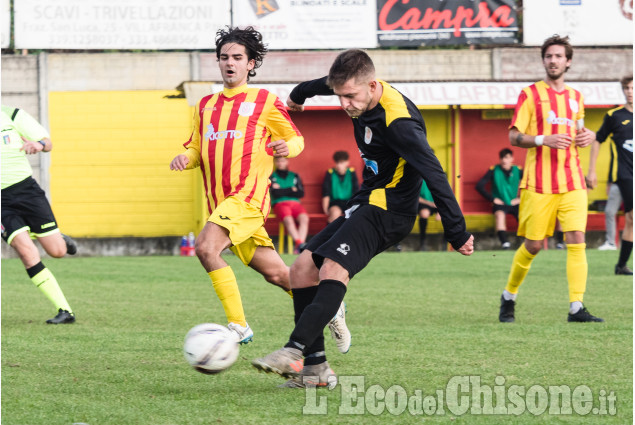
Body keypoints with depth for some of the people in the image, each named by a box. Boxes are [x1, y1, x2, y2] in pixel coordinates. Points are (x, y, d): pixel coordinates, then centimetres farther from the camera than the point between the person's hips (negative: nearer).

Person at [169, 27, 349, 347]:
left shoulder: (265, 101, 4)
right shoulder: (206, 106, 18)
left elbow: (297, 139, 9)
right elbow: (197, 149, 24)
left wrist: (287, 147, -14)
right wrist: (185, 158, 0)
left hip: (248, 195, -6)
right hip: (219, 201, 6)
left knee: (205, 247, -26)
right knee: (275, 273, 7)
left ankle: (239, 326, -20)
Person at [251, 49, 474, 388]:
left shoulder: (398, 121, -25)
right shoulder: (359, 95, 2)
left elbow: (434, 175, -27)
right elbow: (327, 84, 27)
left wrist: (457, 233, -28)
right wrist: (300, 93, 49)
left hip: (388, 208, -9)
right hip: (366, 204, 9)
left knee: (333, 268, -29)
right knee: (303, 268, 1)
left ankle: (295, 352, -41)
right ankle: (315, 367, -5)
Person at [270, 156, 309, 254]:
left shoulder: (294, 176, 21)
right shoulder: (272, 177, 13)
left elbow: (301, 193, 7)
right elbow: (275, 193, -3)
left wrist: (283, 191, 2)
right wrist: (292, 190, 3)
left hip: (295, 203, 2)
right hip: (280, 204, -2)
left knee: (304, 218, -31)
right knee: (288, 219, -36)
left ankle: (299, 245, -42)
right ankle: (299, 243, -43)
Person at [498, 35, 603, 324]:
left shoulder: (575, 97, 15)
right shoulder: (530, 94, 0)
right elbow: (514, 137, -3)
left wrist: (588, 136, 5)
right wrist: (544, 140, -19)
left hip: (572, 183, 4)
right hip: (539, 183, -4)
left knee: (577, 241, -11)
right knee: (533, 245, 1)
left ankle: (576, 308, -14)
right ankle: (508, 298, 23)